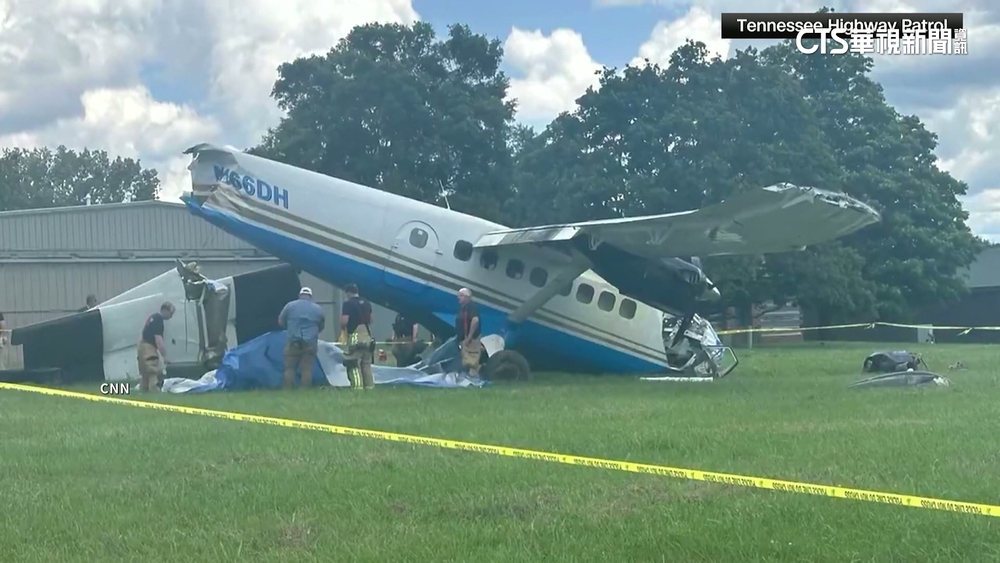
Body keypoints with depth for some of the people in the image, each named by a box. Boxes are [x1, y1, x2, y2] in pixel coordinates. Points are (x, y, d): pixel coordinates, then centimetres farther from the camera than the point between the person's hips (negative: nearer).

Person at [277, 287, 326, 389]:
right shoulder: (318, 309, 9)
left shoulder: (290, 305, 4)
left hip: (293, 342, -1)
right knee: (307, 369, 1)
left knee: (289, 367, 3)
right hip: (310, 343, 1)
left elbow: (280, 322, 10)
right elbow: (322, 326, 19)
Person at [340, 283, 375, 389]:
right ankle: (370, 386, 15)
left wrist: (343, 329, 3)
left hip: (355, 337, -7)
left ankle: (357, 387, -13)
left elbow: (344, 321, -16)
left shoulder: (348, 304, -10)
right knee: (367, 364, 14)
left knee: (354, 365, -6)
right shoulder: (367, 303, 12)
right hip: (367, 336, 7)